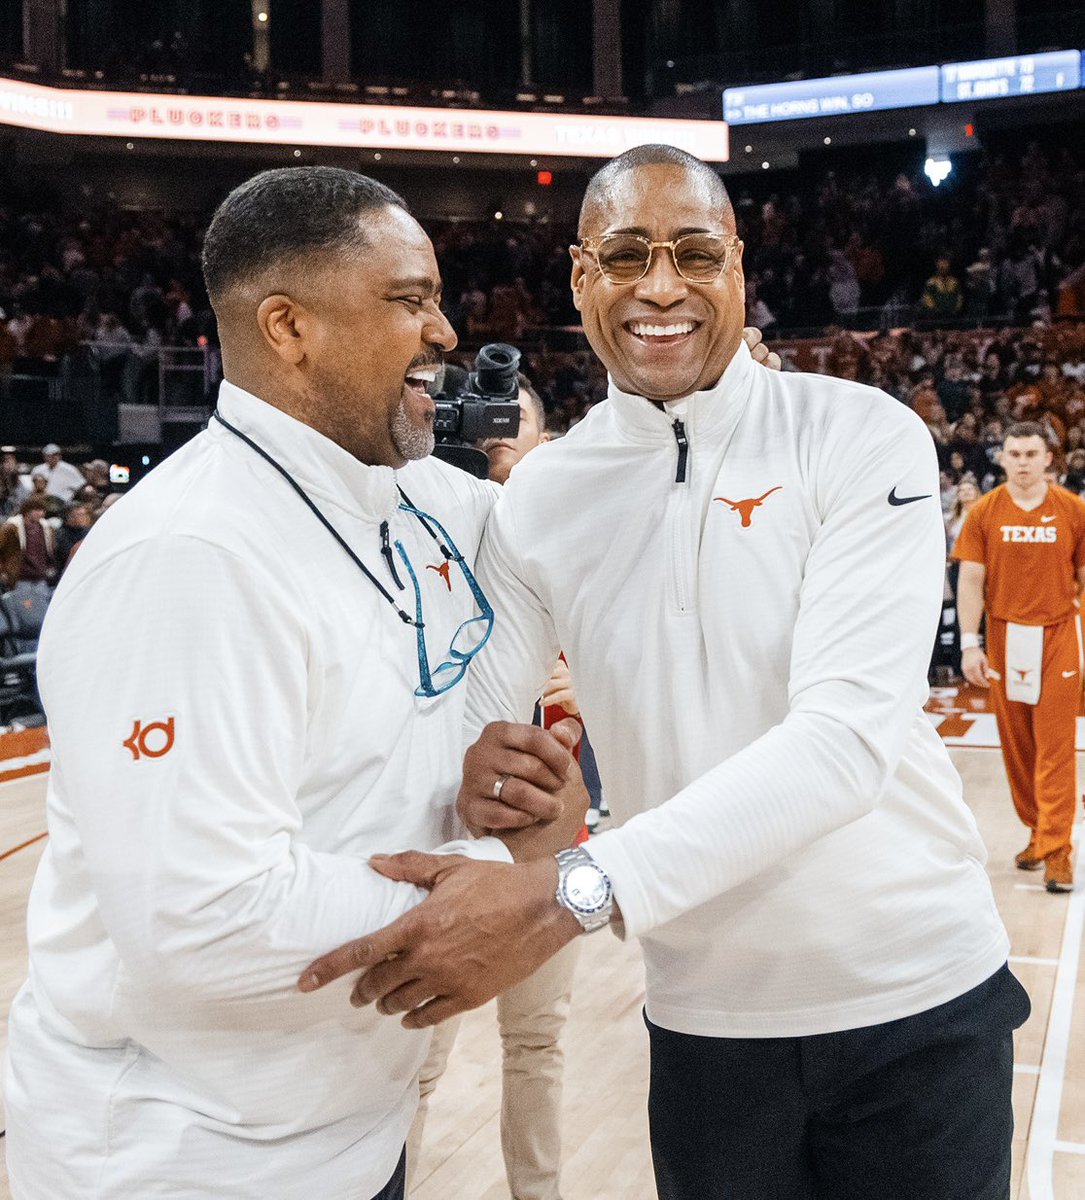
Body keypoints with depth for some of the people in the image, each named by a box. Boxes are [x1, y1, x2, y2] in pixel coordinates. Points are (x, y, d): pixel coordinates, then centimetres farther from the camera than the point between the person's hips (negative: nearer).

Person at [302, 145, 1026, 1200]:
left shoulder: (861, 439, -12)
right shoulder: (538, 500, -2)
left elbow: (849, 731, -23)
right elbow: (468, 721, 1)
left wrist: (570, 892, -33)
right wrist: (465, 776, -23)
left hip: (922, 998, -1)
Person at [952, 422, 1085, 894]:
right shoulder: (984, 512, 1)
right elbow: (971, 580, 0)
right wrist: (970, 645, -6)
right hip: (1004, 637, 1)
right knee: (1016, 744, 9)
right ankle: (1036, 832, 24)